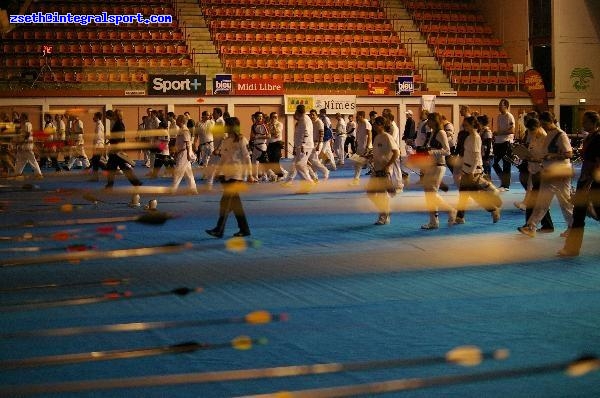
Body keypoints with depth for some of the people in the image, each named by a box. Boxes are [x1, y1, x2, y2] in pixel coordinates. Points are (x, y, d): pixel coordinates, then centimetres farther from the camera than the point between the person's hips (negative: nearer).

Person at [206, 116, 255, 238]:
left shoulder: (241, 140, -8)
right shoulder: (225, 141, 13)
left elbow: (246, 158, -8)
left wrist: (249, 175, -9)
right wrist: (219, 172, 13)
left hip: (236, 174, -8)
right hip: (226, 174, 8)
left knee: (226, 201, -13)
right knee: (235, 202, 9)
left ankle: (219, 230, -13)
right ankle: (244, 229, 17)